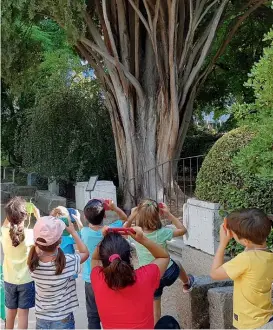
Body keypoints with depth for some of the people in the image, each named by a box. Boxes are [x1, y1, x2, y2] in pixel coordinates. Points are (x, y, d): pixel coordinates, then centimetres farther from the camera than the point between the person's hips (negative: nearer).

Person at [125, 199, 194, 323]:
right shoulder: (162, 233, -25)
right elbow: (183, 230, -8)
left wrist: (132, 216, -7)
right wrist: (169, 214, -12)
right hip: (168, 273, 0)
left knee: (155, 309, 16)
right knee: (177, 266, 37)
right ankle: (187, 283, 65)